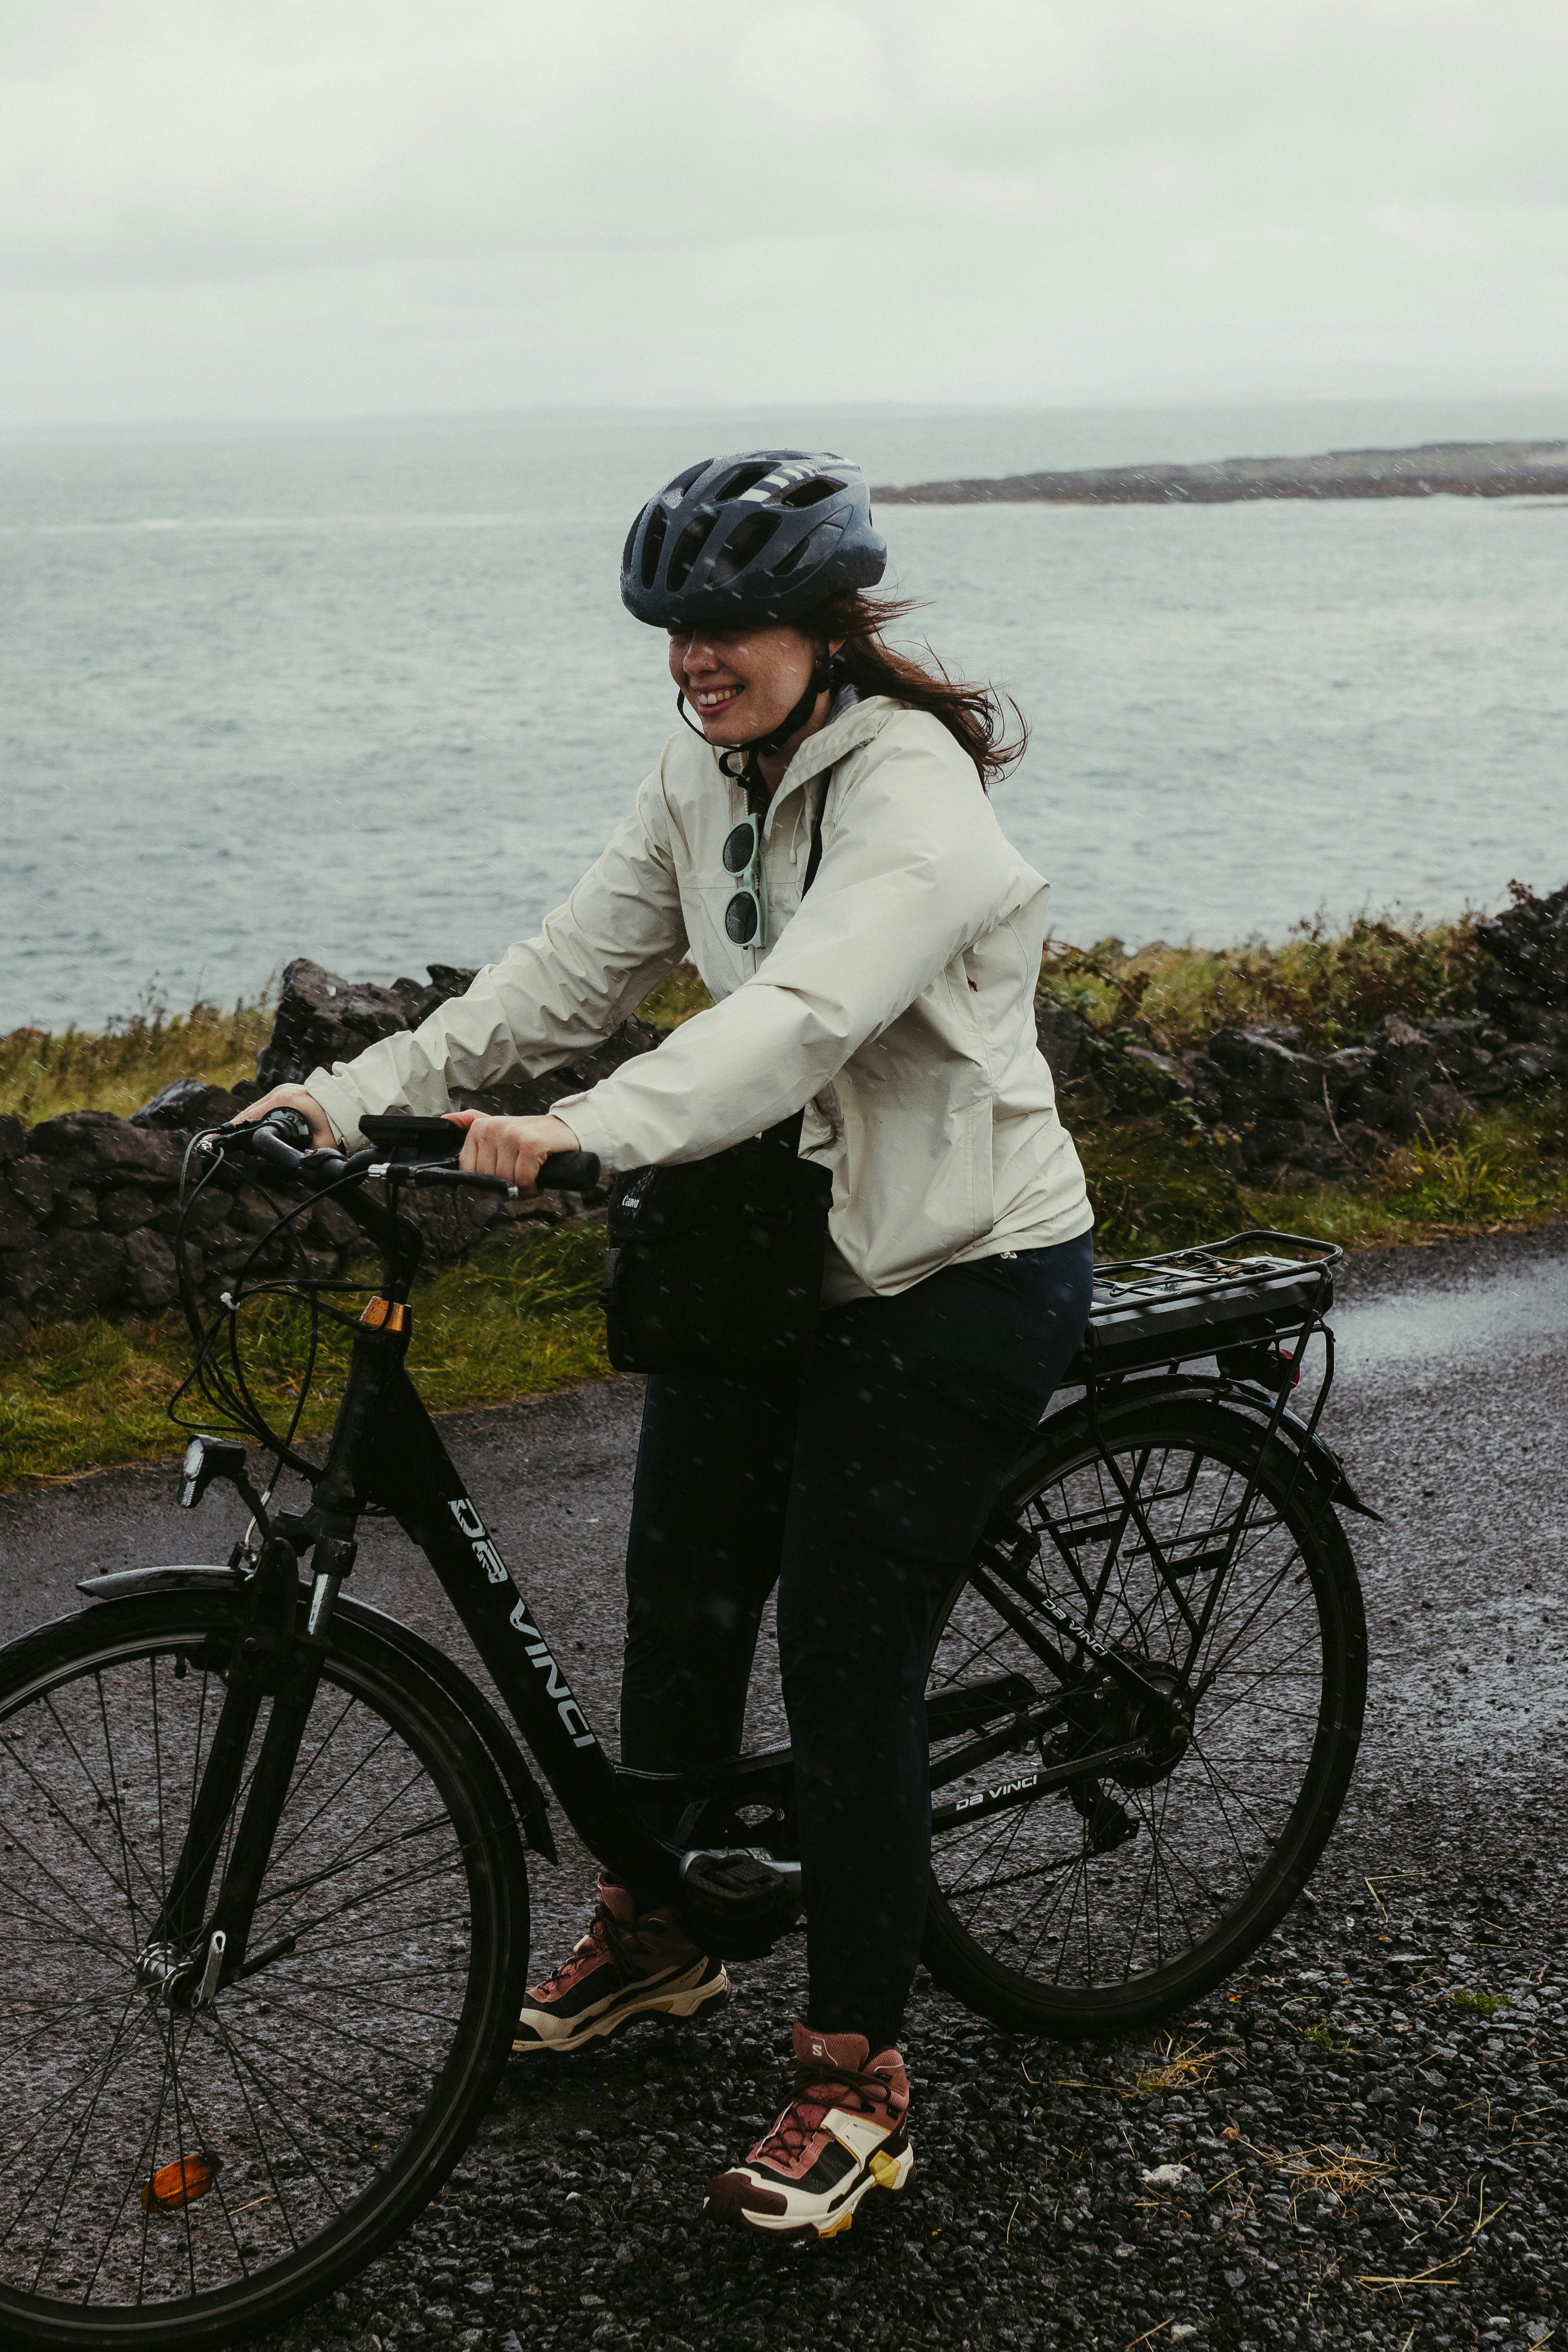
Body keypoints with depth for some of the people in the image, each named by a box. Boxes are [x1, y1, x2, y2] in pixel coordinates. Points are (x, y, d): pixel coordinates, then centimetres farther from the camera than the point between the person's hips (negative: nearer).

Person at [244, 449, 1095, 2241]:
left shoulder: (913, 797, -23)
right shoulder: (706, 774, 2)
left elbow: (802, 1014, -39)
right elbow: (573, 969, 0)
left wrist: (582, 1136, -53)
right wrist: (352, 1097, -12)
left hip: (957, 1280, -8)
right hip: (771, 1248, 8)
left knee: (846, 1663, -6)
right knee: (680, 1594, 15)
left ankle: (855, 2079, 10)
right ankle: (652, 1935, 39)